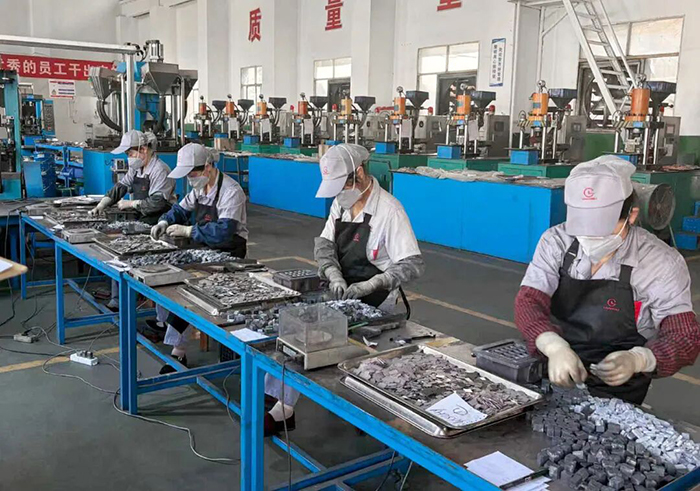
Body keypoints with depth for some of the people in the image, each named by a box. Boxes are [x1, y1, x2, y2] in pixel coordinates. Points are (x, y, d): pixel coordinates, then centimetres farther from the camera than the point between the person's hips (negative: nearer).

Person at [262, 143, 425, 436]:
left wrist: (368, 286, -29)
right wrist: (334, 275, -15)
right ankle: (273, 397, -8)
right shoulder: (342, 202, 5)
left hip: (372, 302, -7)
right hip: (340, 291, 7)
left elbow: (413, 266, -20)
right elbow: (323, 245, 5)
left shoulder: (389, 211, -17)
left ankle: (282, 410, -8)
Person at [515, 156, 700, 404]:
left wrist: (637, 359, -30)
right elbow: (528, 301, -10)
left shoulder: (661, 263, -10)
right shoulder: (556, 242, -3)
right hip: (551, 374, 2)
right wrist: (554, 346, -31)